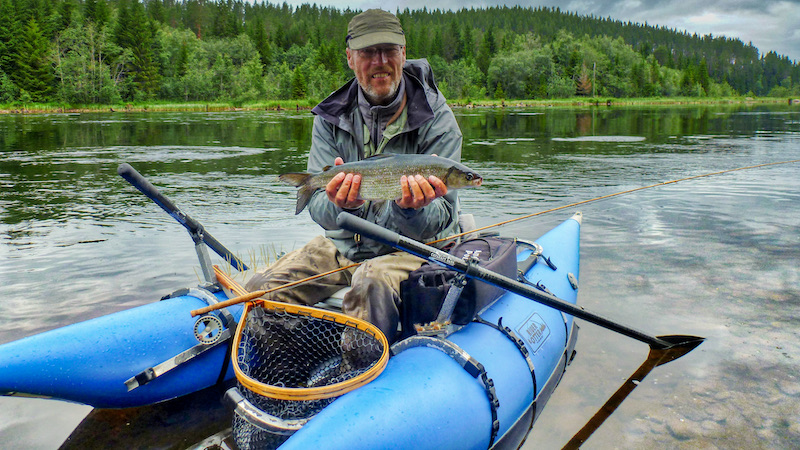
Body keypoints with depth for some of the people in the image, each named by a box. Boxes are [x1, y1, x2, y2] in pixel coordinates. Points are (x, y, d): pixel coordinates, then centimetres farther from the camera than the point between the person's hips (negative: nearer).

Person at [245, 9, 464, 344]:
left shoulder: (436, 119, -9)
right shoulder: (331, 118, 0)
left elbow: (440, 218, -12)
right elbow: (318, 206, -8)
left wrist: (414, 208, -37)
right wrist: (340, 206, -33)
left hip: (411, 246, -3)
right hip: (344, 244, 4)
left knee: (372, 282, -37)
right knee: (261, 289, -12)